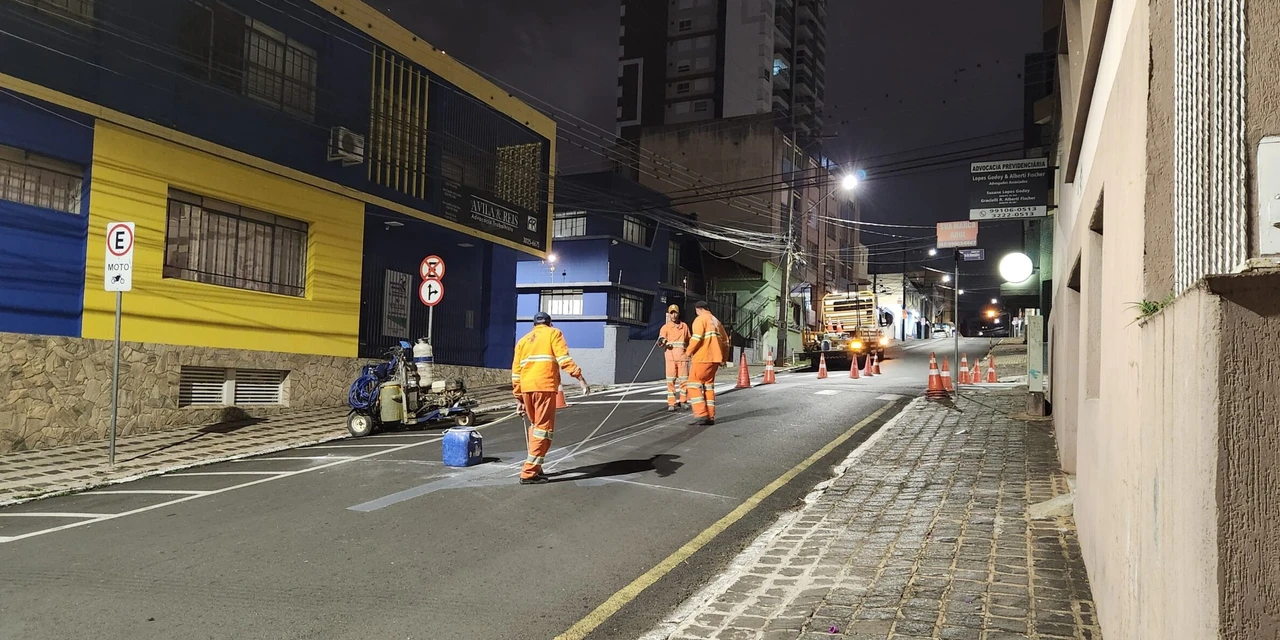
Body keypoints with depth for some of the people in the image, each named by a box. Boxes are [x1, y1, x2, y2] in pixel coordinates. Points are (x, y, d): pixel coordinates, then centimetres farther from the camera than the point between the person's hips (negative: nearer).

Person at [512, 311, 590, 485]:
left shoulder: (523, 340, 24)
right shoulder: (553, 333, 10)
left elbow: (516, 372, 18)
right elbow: (564, 359, -7)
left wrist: (519, 399, 22)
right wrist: (580, 379, -11)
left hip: (526, 388, 6)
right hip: (545, 387, -6)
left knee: (535, 426, 22)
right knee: (543, 429, -2)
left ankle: (534, 467, 27)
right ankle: (529, 473, -6)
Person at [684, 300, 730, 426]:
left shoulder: (700, 319, -4)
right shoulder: (716, 321, 20)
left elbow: (696, 337, -19)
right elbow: (725, 341, 22)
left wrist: (690, 352, -6)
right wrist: (723, 359, 27)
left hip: (702, 358, -8)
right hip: (714, 359, 8)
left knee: (694, 385, -3)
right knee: (708, 385, 13)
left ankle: (702, 415, -13)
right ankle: (710, 417, 10)